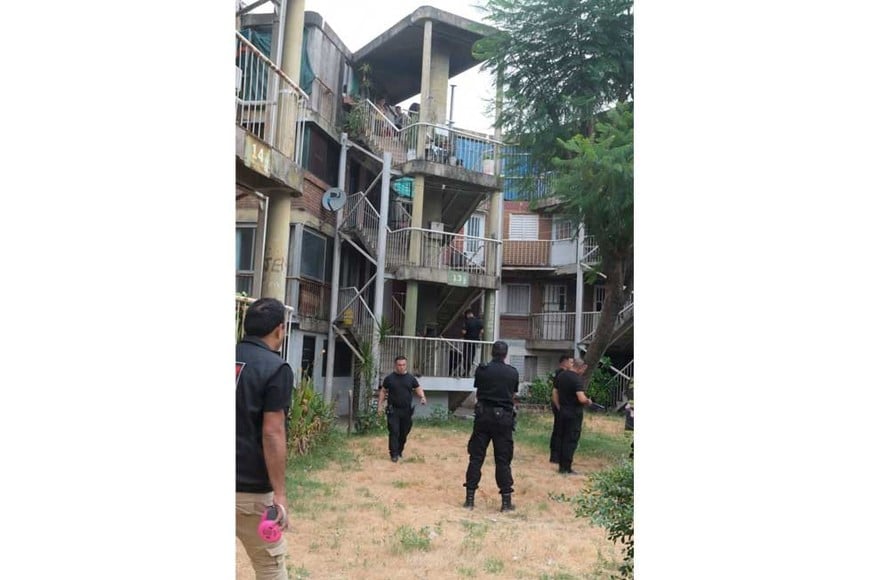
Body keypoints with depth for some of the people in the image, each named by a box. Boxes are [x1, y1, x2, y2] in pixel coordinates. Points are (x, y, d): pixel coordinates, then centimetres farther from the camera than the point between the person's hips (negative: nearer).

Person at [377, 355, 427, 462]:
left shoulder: (411, 378, 6)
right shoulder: (389, 378, 1)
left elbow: (418, 389, 7)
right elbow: (382, 391, 5)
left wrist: (422, 397, -14)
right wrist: (380, 405, -1)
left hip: (407, 410, 2)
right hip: (393, 410, -2)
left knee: (404, 433, 9)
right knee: (394, 432, -8)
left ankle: (399, 452, 26)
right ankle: (394, 454, -2)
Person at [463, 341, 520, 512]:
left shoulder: (482, 369, -2)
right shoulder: (513, 373, -1)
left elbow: (478, 392, 9)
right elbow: (513, 396, 9)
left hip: (483, 415, 0)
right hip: (503, 417, 0)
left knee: (476, 457, 7)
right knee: (503, 460, 6)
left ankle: (470, 499, 9)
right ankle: (506, 501, 9)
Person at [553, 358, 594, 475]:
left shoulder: (560, 376, 8)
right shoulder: (577, 379, -17)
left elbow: (554, 394, 12)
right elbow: (581, 399, -26)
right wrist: (588, 401, -6)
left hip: (562, 412, 7)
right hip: (574, 413, -7)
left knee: (562, 439, 14)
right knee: (571, 440, 0)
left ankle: (561, 466, 20)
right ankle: (567, 468, 4)